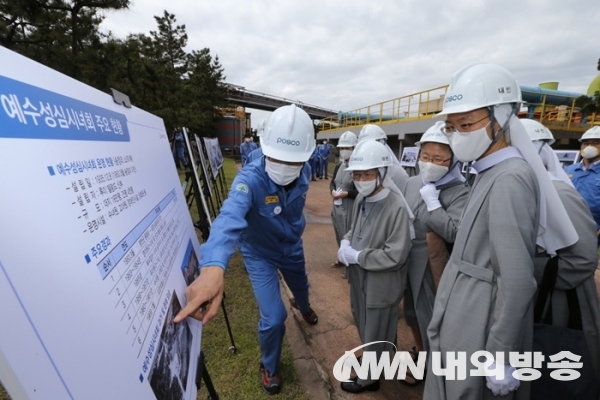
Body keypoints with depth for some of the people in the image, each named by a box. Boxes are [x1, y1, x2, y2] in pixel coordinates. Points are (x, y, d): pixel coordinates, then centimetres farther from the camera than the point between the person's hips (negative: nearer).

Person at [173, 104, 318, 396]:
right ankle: (269, 367, 30)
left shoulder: (304, 172, -18)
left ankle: (304, 307, 69)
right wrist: (213, 267, -70)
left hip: (292, 247, 5)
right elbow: (230, 218, -54)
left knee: (301, 286, 28)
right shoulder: (250, 179, -36)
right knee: (274, 318, -6)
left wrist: (295, 230, -5)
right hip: (260, 255, -4)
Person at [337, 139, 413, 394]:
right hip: (358, 278, 8)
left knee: (376, 334, 19)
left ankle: (368, 379, 45)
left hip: (381, 285, -7)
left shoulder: (397, 207, -27)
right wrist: (346, 243, -9)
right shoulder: (361, 199, -3)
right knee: (363, 327, 30)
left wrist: (356, 256, -22)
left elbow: (395, 256, -27)